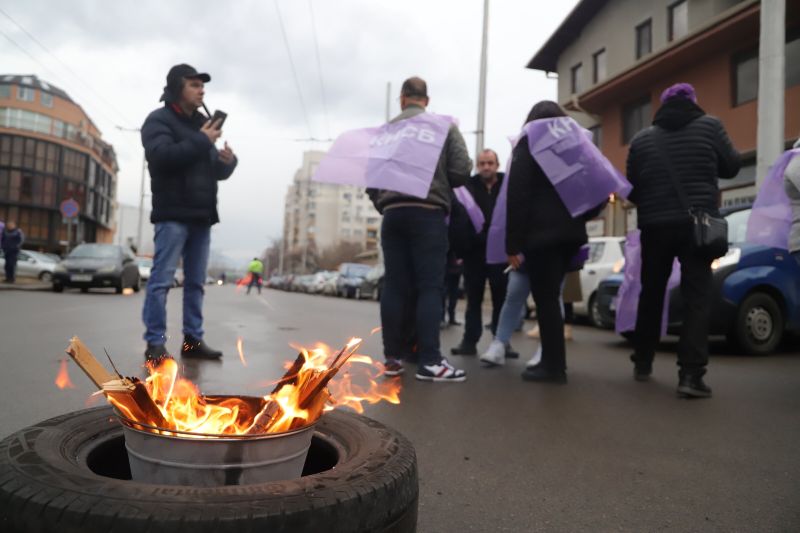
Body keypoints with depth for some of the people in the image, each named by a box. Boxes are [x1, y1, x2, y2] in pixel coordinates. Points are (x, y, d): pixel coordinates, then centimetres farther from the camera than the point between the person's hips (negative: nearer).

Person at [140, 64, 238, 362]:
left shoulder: (203, 124, 23)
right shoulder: (159, 120, 1)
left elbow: (217, 172, 23)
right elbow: (161, 156, -18)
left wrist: (228, 161, 0)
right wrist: (201, 141, -13)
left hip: (202, 215, 7)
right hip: (173, 214, -7)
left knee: (196, 282, 6)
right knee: (162, 279, -8)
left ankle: (193, 339, 11)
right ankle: (155, 342, -4)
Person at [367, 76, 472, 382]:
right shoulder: (444, 126, 7)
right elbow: (462, 171, -2)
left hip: (392, 213, 3)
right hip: (428, 213, -3)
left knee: (394, 286, 4)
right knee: (429, 286, -5)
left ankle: (393, 357, 7)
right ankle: (429, 360, -9)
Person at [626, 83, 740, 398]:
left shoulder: (641, 139, 8)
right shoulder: (709, 125, 3)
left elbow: (632, 190, 11)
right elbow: (731, 167, 12)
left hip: (655, 226, 2)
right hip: (697, 222, -2)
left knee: (651, 295, 14)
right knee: (697, 297, -3)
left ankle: (642, 363, 22)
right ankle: (690, 373, -13)